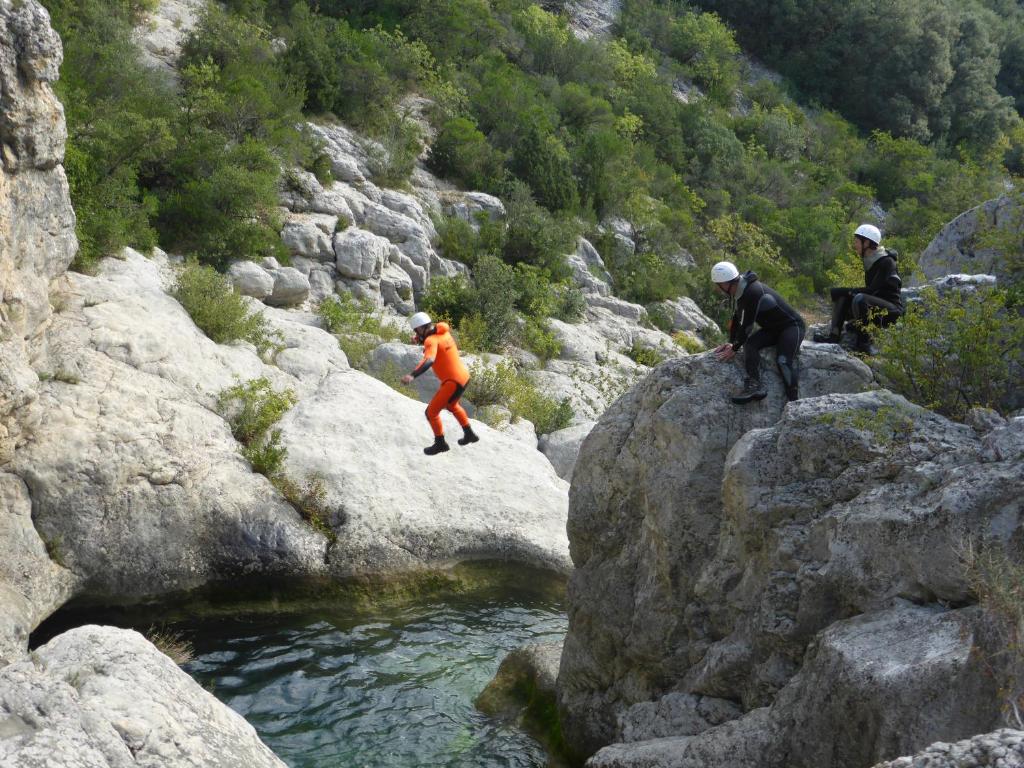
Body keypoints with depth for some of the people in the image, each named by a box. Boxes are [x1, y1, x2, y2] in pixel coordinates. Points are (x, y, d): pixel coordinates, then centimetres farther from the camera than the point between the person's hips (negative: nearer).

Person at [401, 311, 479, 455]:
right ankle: (469, 434, 47)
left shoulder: (431, 341, -21)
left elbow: (429, 361, -39)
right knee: (452, 405, 35)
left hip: (453, 382, -10)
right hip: (463, 376, 10)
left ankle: (440, 443, 15)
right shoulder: (443, 331, 5)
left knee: (431, 412, 0)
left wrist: (412, 375, -52)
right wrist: (420, 339, 9)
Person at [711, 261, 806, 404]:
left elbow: (746, 325, -25)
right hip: (772, 328, 9)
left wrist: (734, 349, -16)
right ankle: (755, 386, -30)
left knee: (785, 360, -29)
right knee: (749, 343, -17)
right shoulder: (740, 290, 0)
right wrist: (731, 343, 8)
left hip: (791, 326, -8)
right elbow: (737, 318, 13)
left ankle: (794, 401, -31)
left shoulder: (753, 292, -29)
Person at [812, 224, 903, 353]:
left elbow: (872, 290, -22)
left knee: (860, 299, -33)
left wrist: (844, 291, -18)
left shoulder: (886, 262, -15)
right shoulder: (869, 261, 11)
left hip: (893, 311, -9)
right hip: (875, 310, 9)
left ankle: (864, 344, -29)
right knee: (841, 296, 0)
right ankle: (834, 335, -16)